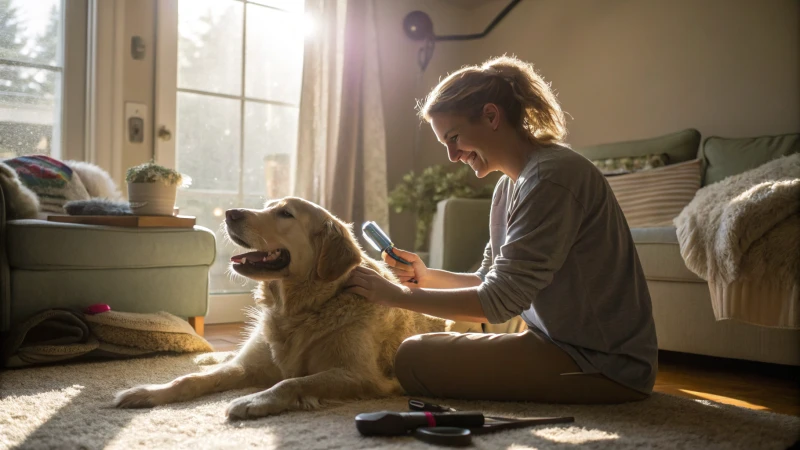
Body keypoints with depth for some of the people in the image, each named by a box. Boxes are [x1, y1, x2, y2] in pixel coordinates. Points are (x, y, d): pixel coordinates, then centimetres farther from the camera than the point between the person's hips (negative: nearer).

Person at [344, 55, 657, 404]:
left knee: (414, 358, -15)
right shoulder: (509, 185, 10)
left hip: (605, 363, -9)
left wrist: (397, 296, -14)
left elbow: (499, 300, -21)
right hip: (561, 342, 9)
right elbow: (491, 282, 14)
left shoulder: (553, 176, -20)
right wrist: (429, 277, 0)